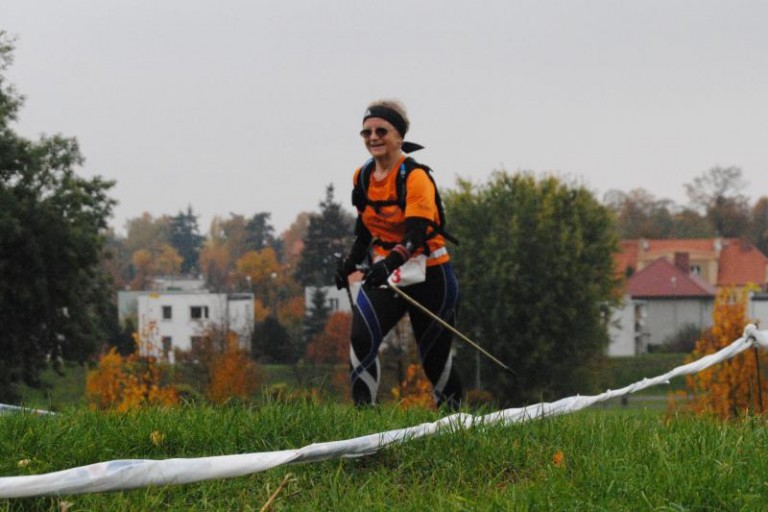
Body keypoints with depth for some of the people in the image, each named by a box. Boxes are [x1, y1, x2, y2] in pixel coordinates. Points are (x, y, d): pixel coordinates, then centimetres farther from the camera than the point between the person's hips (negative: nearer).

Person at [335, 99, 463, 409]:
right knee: (361, 337, -20)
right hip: (383, 271, 5)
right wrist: (352, 261, 11)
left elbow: (416, 234, -29)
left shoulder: (415, 177, -17)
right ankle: (363, 409, -19)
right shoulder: (362, 177, 3)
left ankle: (452, 413, 28)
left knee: (434, 354, 7)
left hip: (427, 272, -5)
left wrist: (390, 263, -44)